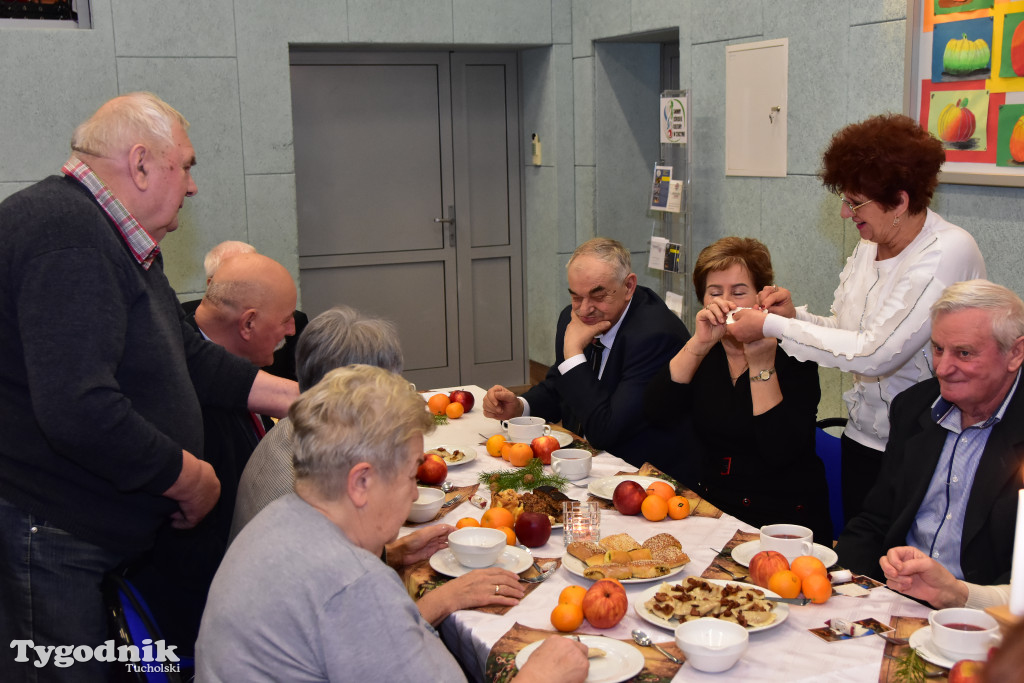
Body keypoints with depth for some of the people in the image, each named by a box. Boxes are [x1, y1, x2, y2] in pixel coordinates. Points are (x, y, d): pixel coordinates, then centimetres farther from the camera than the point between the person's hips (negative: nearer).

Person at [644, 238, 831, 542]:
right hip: (713, 510, 5)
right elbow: (656, 410, -10)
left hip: (783, 518, -4)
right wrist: (698, 344, -18)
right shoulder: (702, 354, 7)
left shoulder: (791, 357, -6)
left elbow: (781, 452, -18)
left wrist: (762, 363, -21)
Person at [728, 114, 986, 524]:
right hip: (863, 438, 7)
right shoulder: (868, 248, 4)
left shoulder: (948, 253, -19)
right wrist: (794, 315, -9)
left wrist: (772, 327, -20)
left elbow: (875, 352, -25)